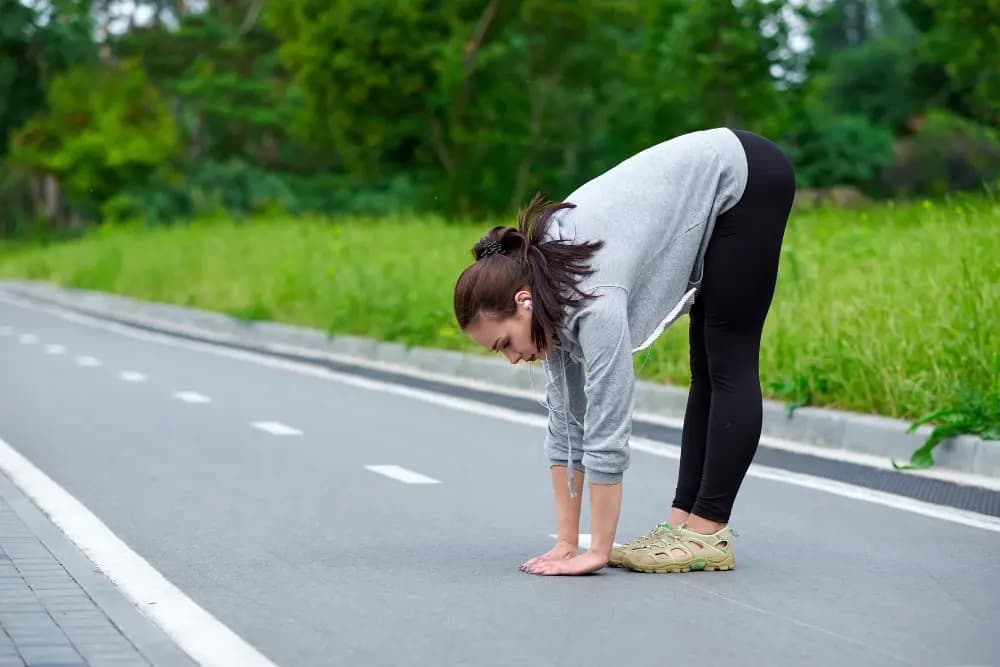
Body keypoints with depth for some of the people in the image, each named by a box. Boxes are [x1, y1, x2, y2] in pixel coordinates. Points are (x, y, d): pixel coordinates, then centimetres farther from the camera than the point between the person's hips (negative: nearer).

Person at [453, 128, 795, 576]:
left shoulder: (594, 298, -31)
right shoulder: (547, 291, -7)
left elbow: (609, 426, -28)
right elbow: (566, 417, -3)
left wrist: (598, 552, -22)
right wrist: (566, 543, -4)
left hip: (747, 180, -8)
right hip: (713, 190, 8)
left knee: (729, 366, -4)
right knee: (706, 368, 8)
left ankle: (709, 534, 0)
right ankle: (681, 522, 13)